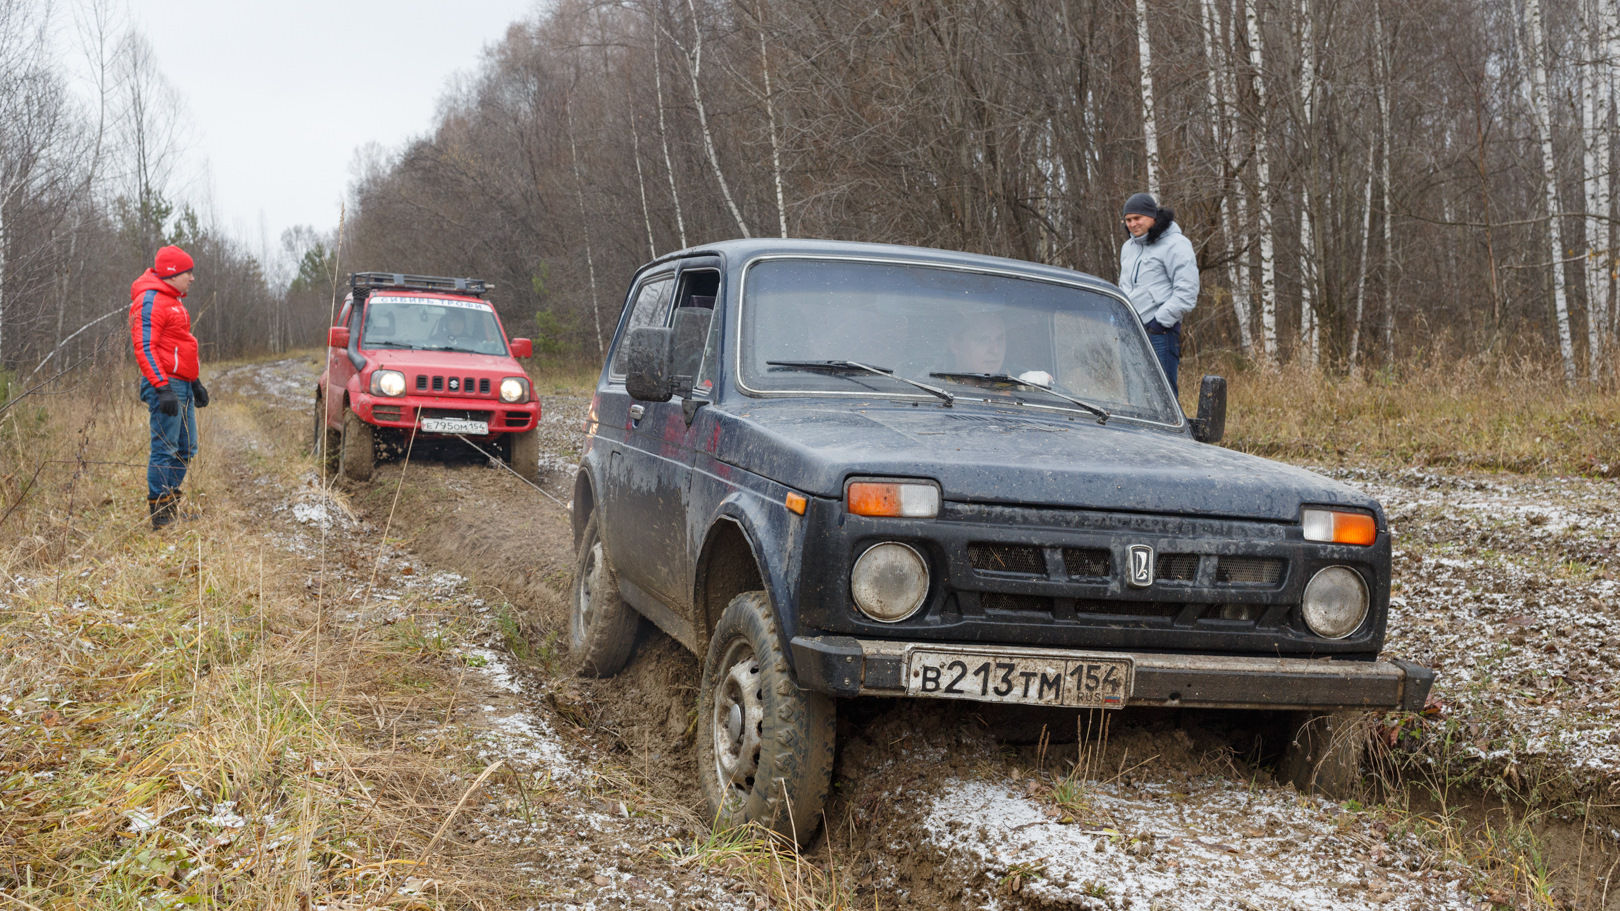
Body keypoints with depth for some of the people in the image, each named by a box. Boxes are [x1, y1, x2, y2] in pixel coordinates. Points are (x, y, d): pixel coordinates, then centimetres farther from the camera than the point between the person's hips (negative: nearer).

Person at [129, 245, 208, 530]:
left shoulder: (173, 301, 21)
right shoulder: (150, 301, -12)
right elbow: (145, 348, -19)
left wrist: (195, 383, 27)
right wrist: (163, 387, -25)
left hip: (182, 386, 10)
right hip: (166, 384, -10)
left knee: (186, 449, 12)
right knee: (165, 449, -8)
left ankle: (171, 505, 21)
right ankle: (159, 514, -5)